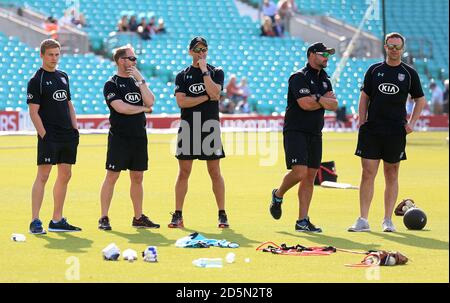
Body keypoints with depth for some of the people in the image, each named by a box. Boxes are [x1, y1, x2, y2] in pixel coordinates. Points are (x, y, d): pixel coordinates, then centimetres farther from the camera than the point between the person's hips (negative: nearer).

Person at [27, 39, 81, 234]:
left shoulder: (63, 76, 15)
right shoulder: (36, 80, -6)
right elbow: (33, 112, -10)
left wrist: (75, 129, 12)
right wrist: (44, 135, -16)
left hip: (67, 135, 7)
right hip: (49, 137, -7)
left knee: (65, 176, 8)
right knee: (43, 176, -10)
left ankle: (57, 221, 15)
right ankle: (35, 222, -9)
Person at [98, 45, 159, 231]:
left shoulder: (137, 82, 14)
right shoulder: (111, 84, -4)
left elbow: (150, 101, 0)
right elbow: (121, 107, -16)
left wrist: (140, 80, -5)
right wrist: (143, 108, -3)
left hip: (139, 137, 6)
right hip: (119, 137, -6)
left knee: (137, 177, 9)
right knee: (112, 176, -5)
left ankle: (138, 217, 17)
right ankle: (104, 218, 0)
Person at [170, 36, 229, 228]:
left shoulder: (216, 72, 7)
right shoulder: (182, 76, 9)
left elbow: (214, 92, -12)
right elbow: (181, 102, -5)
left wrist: (204, 71, -10)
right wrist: (206, 97, -8)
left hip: (210, 125, -1)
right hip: (188, 125, 1)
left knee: (215, 172, 0)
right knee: (184, 172, 1)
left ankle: (222, 215, 5)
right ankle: (177, 215, 4)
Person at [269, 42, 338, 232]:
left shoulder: (324, 79, 15)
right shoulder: (299, 77, -9)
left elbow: (334, 105, 4)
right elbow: (305, 104, -21)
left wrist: (317, 99, -13)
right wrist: (324, 101, -5)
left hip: (315, 134, 8)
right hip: (295, 131, -8)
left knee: (310, 176, 4)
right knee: (299, 172, -18)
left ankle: (302, 221, 6)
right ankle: (278, 195, 12)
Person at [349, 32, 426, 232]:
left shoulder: (409, 73, 5)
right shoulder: (374, 70, 7)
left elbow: (420, 100, 13)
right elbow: (364, 97, 10)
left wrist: (411, 123, 2)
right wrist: (362, 123, 0)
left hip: (396, 132, 0)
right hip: (372, 129, 0)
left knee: (392, 176, 5)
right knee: (368, 174, -3)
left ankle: (388, 220, 12)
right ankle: (363, 221, 0)